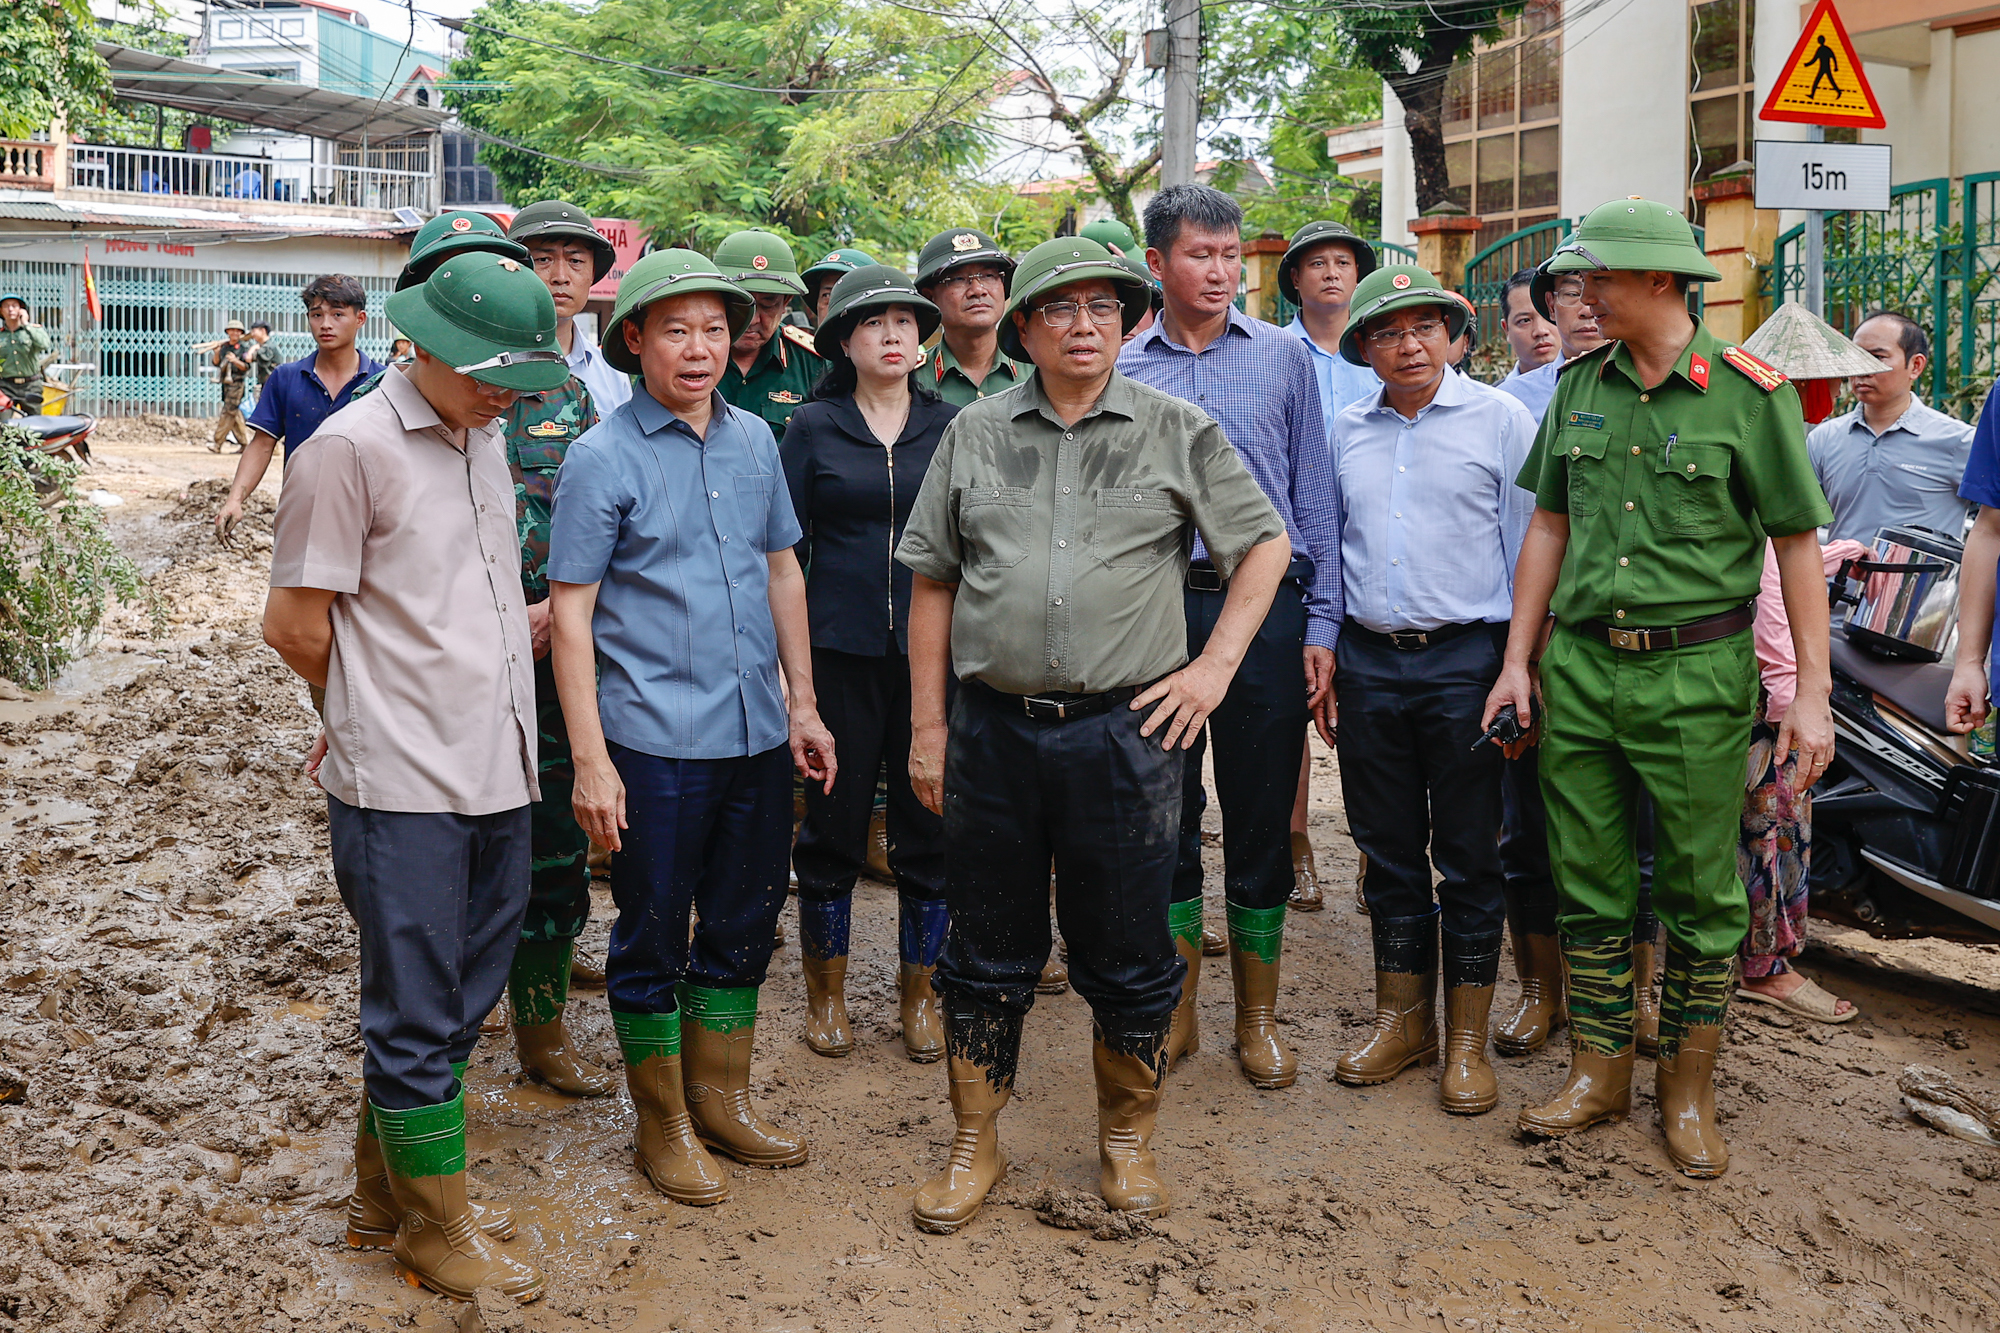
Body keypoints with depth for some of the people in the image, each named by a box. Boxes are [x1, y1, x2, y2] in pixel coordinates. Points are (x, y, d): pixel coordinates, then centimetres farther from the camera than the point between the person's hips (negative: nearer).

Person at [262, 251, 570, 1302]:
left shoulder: (484, 438, 12)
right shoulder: (351, 447, -11)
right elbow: (295, 626, -8)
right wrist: (370, 714, 7)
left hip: (495, 770, 7)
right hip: (403, 784, -7)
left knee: (460, 997, 16)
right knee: (416, 1012, 5)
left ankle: (385, 1200, 34)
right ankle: (435, 1232, 23)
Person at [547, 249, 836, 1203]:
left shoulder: (755, 439, 7)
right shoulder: (603, 458, -8)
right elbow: (570, 611, -9)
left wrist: (802, 703, 13)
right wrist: (590, 759, -14)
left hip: (757, 733, 5)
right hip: (655, 741, -5)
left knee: (743, 926, 16)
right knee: (653, 941, 8)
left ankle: (721, 1098, 34)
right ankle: (663, 1124, 25)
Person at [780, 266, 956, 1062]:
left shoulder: (949, 425, 7)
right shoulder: (813, 427, 2)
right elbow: (788, 547, 3)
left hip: (932, 648, 1)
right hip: (840, 648, -1)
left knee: (930, 824, 6)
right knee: (834, 821, 6)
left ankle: (919, 989, 22)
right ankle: (826, 990, 23)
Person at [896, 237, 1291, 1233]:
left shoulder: (1177, 431, 3)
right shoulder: (974, 433, 7)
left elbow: (1264, 542, 10)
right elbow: (932, 581, 9)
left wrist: (1216, 664, 0)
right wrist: (926, 725, 5)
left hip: (1125, 730, -1)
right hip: (993, 728, 2)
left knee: (1127, 955, 9)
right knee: (986, 951, 11)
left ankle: (1127, 1140, 29)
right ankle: (975, 1144, 28)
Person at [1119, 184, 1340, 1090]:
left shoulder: (1284, 357, 7)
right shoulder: (1123, 370, 7)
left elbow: (1313, 496, 6)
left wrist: (1322, 623, 0)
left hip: (1266, 607, 0)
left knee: (1262, 819, 5)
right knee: (1164, 818, 8)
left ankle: (1258, 1017, 19)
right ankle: (1175, 1009, 23)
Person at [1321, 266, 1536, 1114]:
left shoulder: (1500, 419, -1)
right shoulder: (1346, 432, 11)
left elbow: (1528, 551, -1)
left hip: (1464, 660, -4)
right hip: (1368, 663, 4)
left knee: (1468, 855, 3)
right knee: (1387, 850, 11)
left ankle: (1466, 1039, 14)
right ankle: (1401, 1019, 24)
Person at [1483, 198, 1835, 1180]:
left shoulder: (1749, 392, -5)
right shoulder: (1579, 387, 8)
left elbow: (1797, 542, -4)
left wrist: (1811, 690, -9)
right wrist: (1518, 660, 9)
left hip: (1696, 672, -4)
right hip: (1579, 665, 4)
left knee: (1701, 890, 5)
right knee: (1588, 881, 10)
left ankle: (1689, 1088, 21)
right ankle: (1598, 1070, 24)